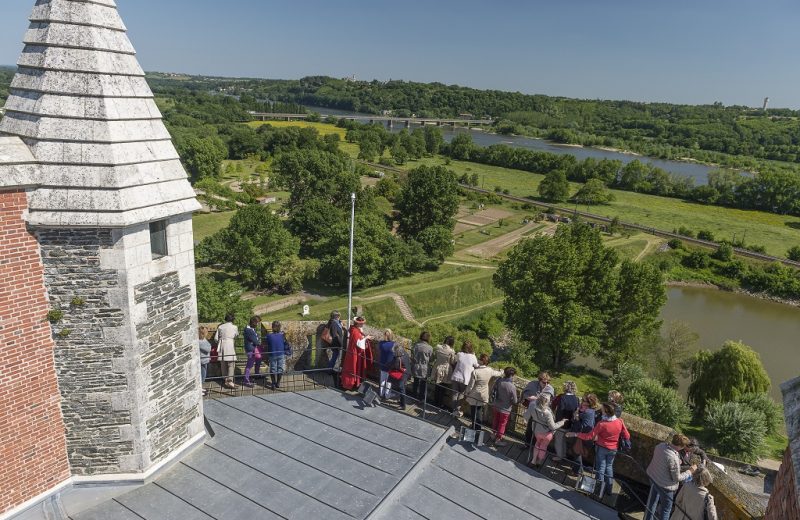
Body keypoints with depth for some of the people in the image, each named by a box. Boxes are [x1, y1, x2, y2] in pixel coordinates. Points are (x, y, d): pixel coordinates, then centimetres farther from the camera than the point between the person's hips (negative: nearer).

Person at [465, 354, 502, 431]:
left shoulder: (475, 372, -24)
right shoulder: (490, 371, -9)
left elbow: (471, 386, -17)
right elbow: (499, 373, 13)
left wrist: (467, 394, 0)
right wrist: (502, 371, 37)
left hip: (474, 396, -5)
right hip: (483, 397, 5)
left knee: (473, 414, 11)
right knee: (479, 413, 20)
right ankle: (478, 428, 29)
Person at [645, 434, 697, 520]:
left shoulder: (660, 446, -14)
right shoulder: (673, 459, -35)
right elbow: (677, 478, -22)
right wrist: (690, 471, -10)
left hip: (652, 477, 8)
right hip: (665, 485, -8)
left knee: (652, 500, 29)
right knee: (666, 509, 18)